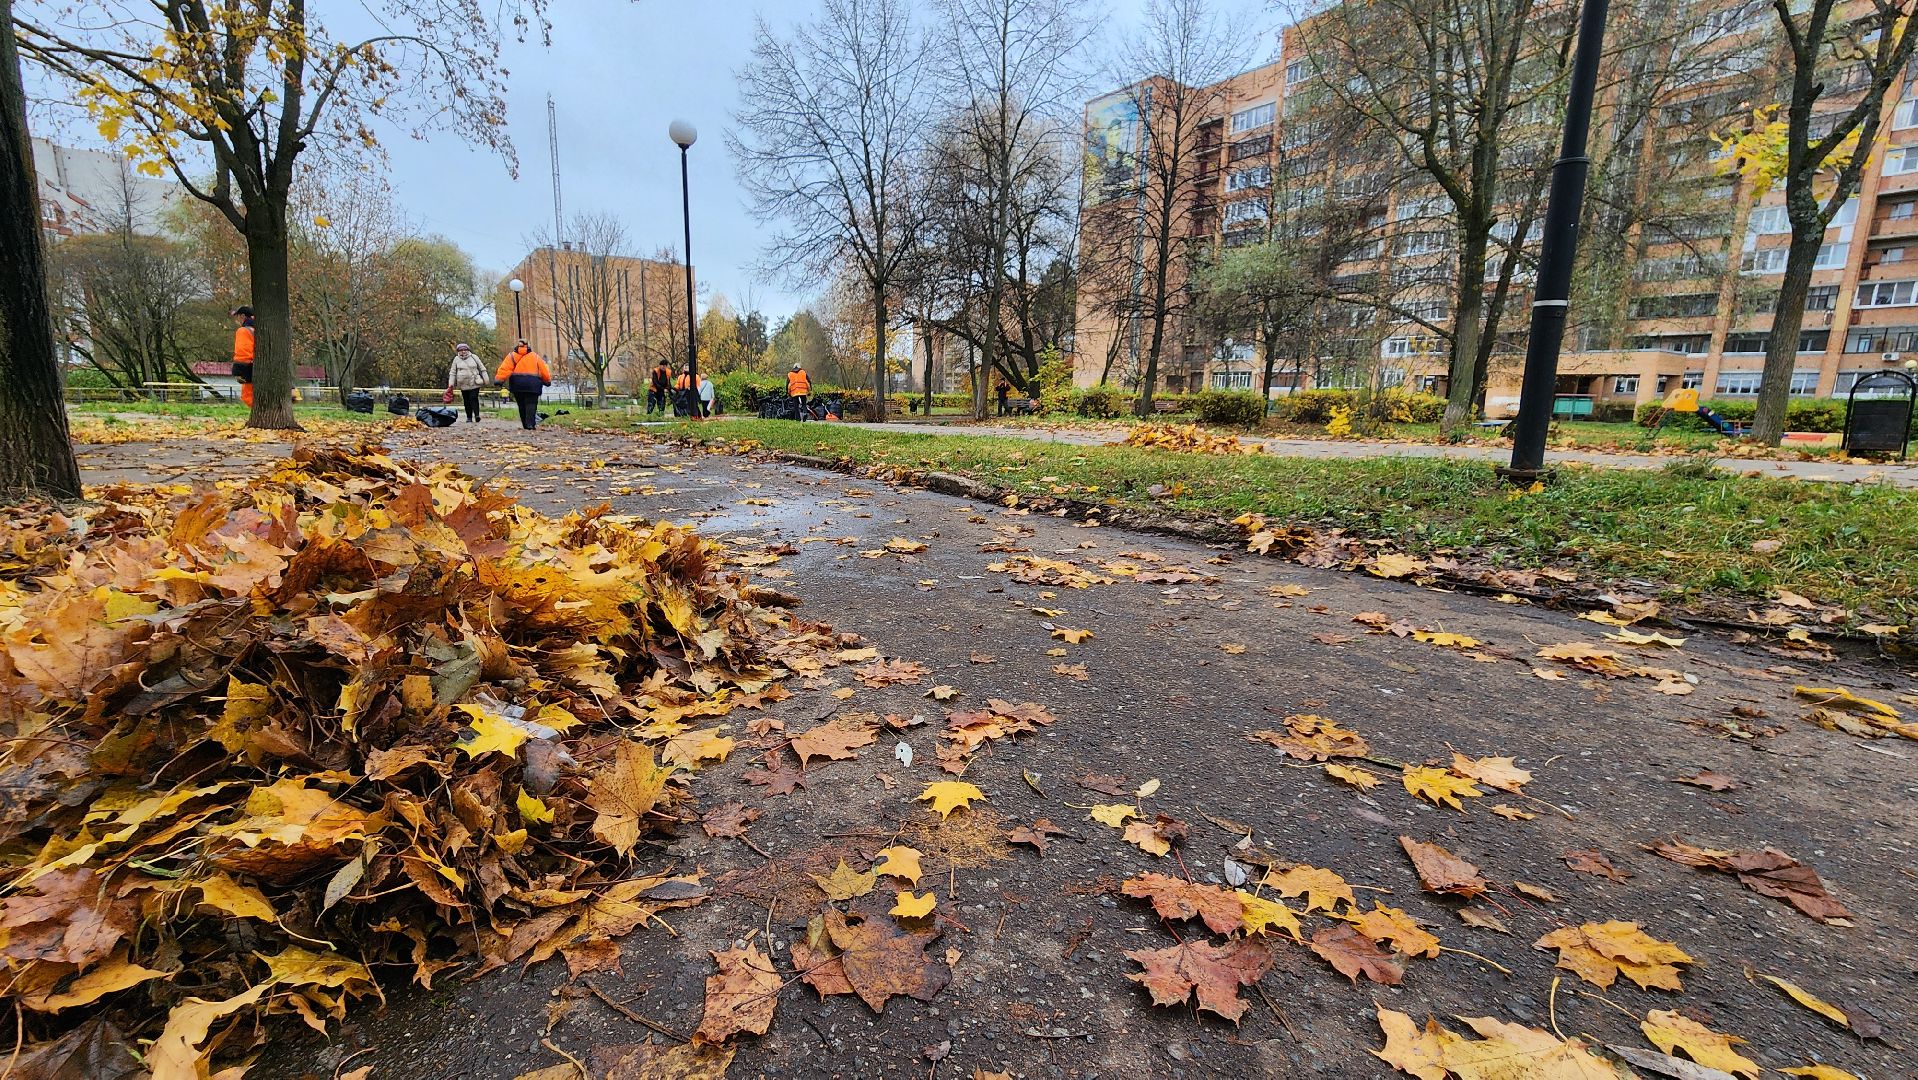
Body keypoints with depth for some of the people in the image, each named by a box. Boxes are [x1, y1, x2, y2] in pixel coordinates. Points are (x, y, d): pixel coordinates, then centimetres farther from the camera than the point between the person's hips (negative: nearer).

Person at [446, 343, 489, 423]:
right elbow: (452, 372, 10)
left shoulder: (474, 357, 5)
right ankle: (469, 417, 10)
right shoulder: (456, 359, 7)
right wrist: (451, 383, 3)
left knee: (474, 398, -15)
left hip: (474, 383, -2)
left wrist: (485, 379, 5)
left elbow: (482, 369, 10)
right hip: (463, 385, 2)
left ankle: (477, 415, -19)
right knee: (467, 401, 5)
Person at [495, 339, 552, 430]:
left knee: (522, 406, 11)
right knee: (531, 404, -6)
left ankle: (525, 425, 11)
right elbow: (544, 370, 12)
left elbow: (504, 368, -1)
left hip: (517, 384, 1)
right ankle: (530, 424, -23)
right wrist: (548, 381, 25)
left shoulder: (512, 356, 12)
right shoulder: (535, 356, 13)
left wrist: (498, 380, -5)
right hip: (532, 384, -1)